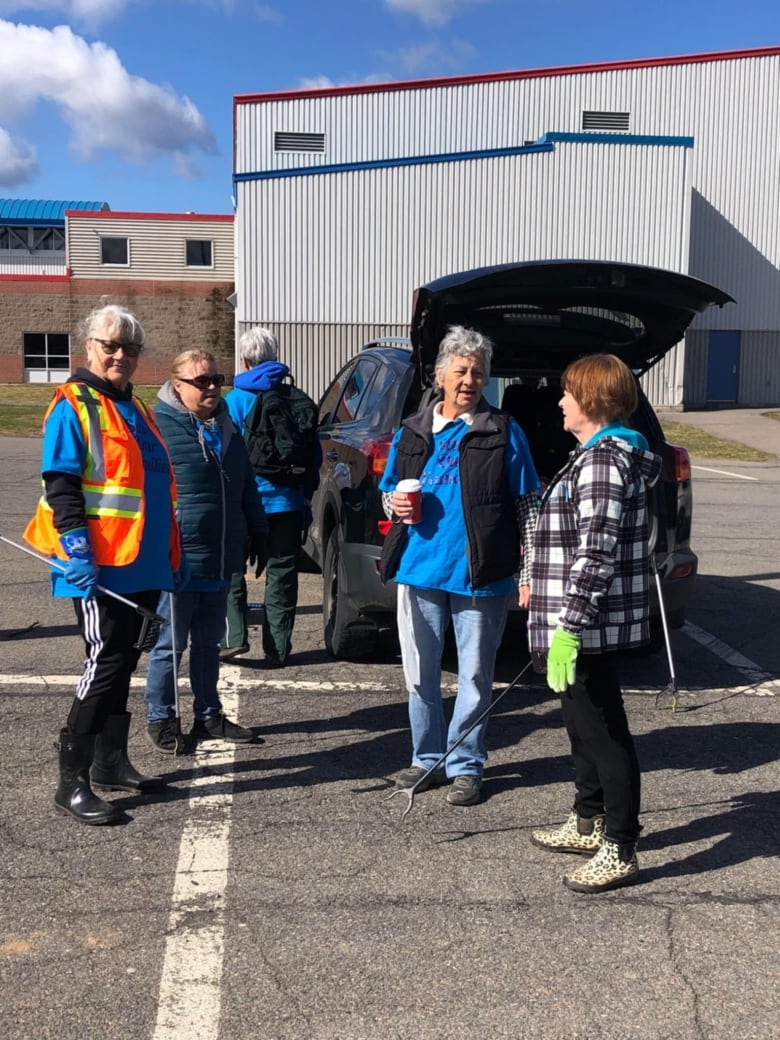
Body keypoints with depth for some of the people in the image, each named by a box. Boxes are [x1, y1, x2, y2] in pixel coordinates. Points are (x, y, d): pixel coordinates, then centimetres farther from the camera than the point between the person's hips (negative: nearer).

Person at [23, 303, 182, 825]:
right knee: (105, 666, -8)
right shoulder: (73, 406, -7)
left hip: (143, 568, 8)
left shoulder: (135, 409, 18)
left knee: (122, 665, 14)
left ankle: (112, 762, 25)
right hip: (100, 569, -8)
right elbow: (61, 488, -14)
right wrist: (77, 554, -23)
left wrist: (173, 552, 21)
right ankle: (72, 781, 0)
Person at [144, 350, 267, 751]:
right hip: (177, 562, -7)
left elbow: (247, 489, 21)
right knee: (170, 645, 4)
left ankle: (209, 715, 28)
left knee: (208, 643, 17)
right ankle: (160, 719, 18)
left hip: (220, 563, 7)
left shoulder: (227, 429, 13)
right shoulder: (159, 426, -11)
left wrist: (258, 536, 19)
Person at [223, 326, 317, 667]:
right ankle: (277, 649, 11)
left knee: (232, 571, 12)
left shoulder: (235, 400, -7)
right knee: (281, 575, 9)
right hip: (288, 503, 3)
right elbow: (313, 456, 6)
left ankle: (235, 637, 4)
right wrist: (304, 493, 15)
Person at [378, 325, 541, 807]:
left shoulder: (504, 433, -1)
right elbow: (389, 490, 20)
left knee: (475, 678, 6)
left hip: (480, 577, -4)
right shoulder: (413, 431, 10)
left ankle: (465, 766, 19)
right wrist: (394, 503, -5)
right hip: (419, 569, 4)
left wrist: (528, 573, -7)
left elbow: (527, 508, -2)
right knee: (420, 676, 13)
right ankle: (427, 758, 29)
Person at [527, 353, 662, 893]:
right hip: (584, 624, 11)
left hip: (590, 626, -11)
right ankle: (588, 823, 36)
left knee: (605, 733, -1)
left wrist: (569, 626, -25)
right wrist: (561, 622, 29)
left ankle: (620, 851, 9)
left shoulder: (604, 460, -18)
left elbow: (597, 553, -25)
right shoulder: (600, 454, 15)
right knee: (584, 726, 21)